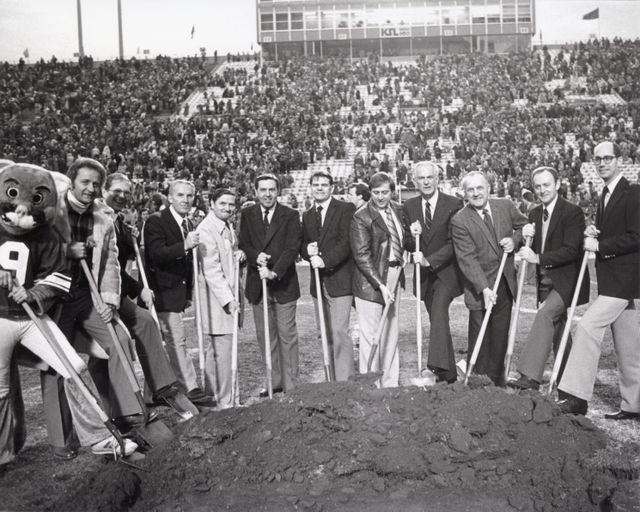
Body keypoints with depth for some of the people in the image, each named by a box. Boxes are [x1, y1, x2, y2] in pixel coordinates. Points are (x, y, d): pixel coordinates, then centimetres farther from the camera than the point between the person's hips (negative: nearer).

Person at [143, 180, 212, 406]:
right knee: (177, 342, -8)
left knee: (158, 344, 16)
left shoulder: (188, 225, 13)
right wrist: (185, 246, -36)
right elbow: (156, 255, -23)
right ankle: (191, 389, -2)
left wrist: (188, 293, 17)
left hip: (177, 293, 8)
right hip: (163, 292, -8)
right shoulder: (156, 221, -11)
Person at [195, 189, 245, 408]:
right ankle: (225, 402, 2)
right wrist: (228, 298, -25)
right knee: (222, 349, -6)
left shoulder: (228, 226, 13)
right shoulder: (206, 229, -16)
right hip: (217, 297, -10)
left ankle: (210, 390, 32)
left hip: (229, 294, 10)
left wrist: (238, 254, 6)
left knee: (215, 346, 19)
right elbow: (211, 269, -21)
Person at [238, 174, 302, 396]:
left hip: (283, 283, -3)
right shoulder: (247, 215, 7)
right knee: (264, 335, 9)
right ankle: (274, 382, 21)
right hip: (257, 284, 3)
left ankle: (290, 384, 10)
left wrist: (275, 272, -23)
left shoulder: (290, 215, -3)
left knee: (287, 334, 1)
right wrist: (255, 256, -18)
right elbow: (243, 244, 4)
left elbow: (292, 248, -11)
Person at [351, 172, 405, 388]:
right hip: (370, 282, -7)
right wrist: (380, 284, -21)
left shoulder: (398, 210, 8)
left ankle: (390, 383, 26)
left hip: (394, 278, 7)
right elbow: (362, 255, -17)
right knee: (371, 336, -1)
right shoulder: (361, 217, -13)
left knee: (391, 333, 14)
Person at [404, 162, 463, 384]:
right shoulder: (409, 207, 5)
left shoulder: (454, 204, -8)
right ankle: (449, 372, 19)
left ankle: (438, 365, -30)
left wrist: (429, 260, -22)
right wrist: (411, 236, -15)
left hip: (446, 271, -4)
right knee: (438, 321, 10)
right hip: (424, 274, 4)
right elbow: (407, 245, 8)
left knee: (439, 311, -25)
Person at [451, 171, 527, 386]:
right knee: (479, 338, -1)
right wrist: (484, 289, -27)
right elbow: (467, 259, -18)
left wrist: (514, 240, -6)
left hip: (506, 283, 4)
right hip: (479, 287, -4)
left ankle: (497, 382, 24)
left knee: (500, 336, 12)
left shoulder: (506, 206, 1)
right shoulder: (459, 221, -13)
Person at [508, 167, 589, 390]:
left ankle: (530, 376, -27)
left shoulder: (573, 212, -12)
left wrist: (538, 258, -27)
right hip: (545, 280, 8)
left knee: (545, 314, -25)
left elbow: (571, 250, -21)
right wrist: (526, 237, -10)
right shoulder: (535, 214, 10)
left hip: (566, 279, -8)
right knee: (556, 326, 15)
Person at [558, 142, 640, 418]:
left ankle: (576, 397, -13)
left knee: (587, 327, -17)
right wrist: (593, 234, 3)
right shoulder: (605, 195, 17)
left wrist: (599, 245, -17)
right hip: (611, 277, 9)